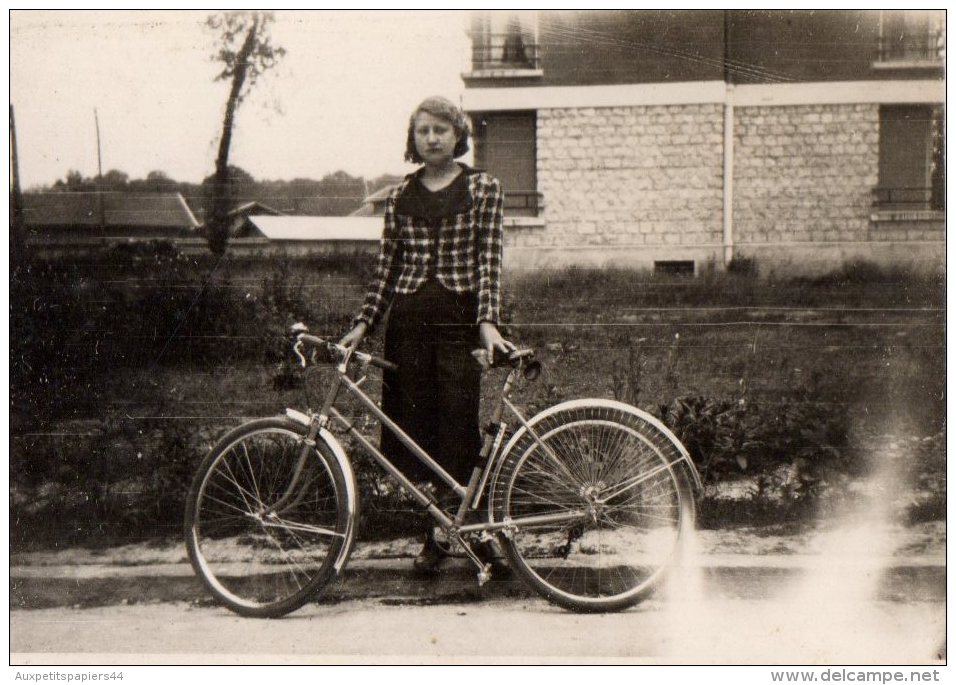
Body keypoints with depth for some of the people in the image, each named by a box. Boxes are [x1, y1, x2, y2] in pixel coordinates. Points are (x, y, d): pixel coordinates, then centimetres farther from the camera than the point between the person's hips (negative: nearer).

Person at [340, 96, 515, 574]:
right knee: (415, 424, 3)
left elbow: (489, 260, -3)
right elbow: (387, 266, 13)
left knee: (458, 425, -7)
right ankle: (434, 537, 13)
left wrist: (488, 321, -14)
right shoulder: (399, 196, 13)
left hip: (459, 317, -3)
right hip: (408, 319, 3)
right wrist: (363, 324, 4)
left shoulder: (483, 188, 4)